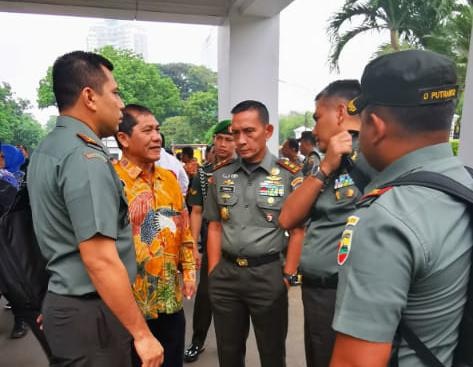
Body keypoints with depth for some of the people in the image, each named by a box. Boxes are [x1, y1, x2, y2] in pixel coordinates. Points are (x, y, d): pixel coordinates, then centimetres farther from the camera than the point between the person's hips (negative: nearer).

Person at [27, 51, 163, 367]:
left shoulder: (46, 149, 8)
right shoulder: (86, 157, -23)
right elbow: (100, 261, -27)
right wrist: (142, 333, -21)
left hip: (63, 301, 9)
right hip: (91, 312, -9)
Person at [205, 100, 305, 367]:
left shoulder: (289, 175, -7)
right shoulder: (220, 175, 4)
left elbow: (298, 231, -5)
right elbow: (215, 227, 8)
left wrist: (288, 277, -7)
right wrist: (213, 274, 5)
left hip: (268, 273, -3)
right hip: (226, 274, 4)